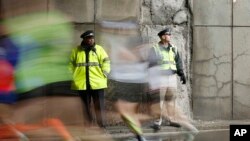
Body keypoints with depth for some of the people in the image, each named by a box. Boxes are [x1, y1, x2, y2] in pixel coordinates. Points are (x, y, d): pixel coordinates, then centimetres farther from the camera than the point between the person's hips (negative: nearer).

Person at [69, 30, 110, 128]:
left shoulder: (99, 49, 4)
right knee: (86, 107, 8)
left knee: (99, 106, -2)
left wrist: (103, 75, -6)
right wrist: (75, 76, 4)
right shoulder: (76, 50, 6)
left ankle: (101, 126, 1)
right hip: (81, 84, 1)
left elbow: (106, 62, 3)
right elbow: (71, 64, 12)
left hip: (97, 83, -1)